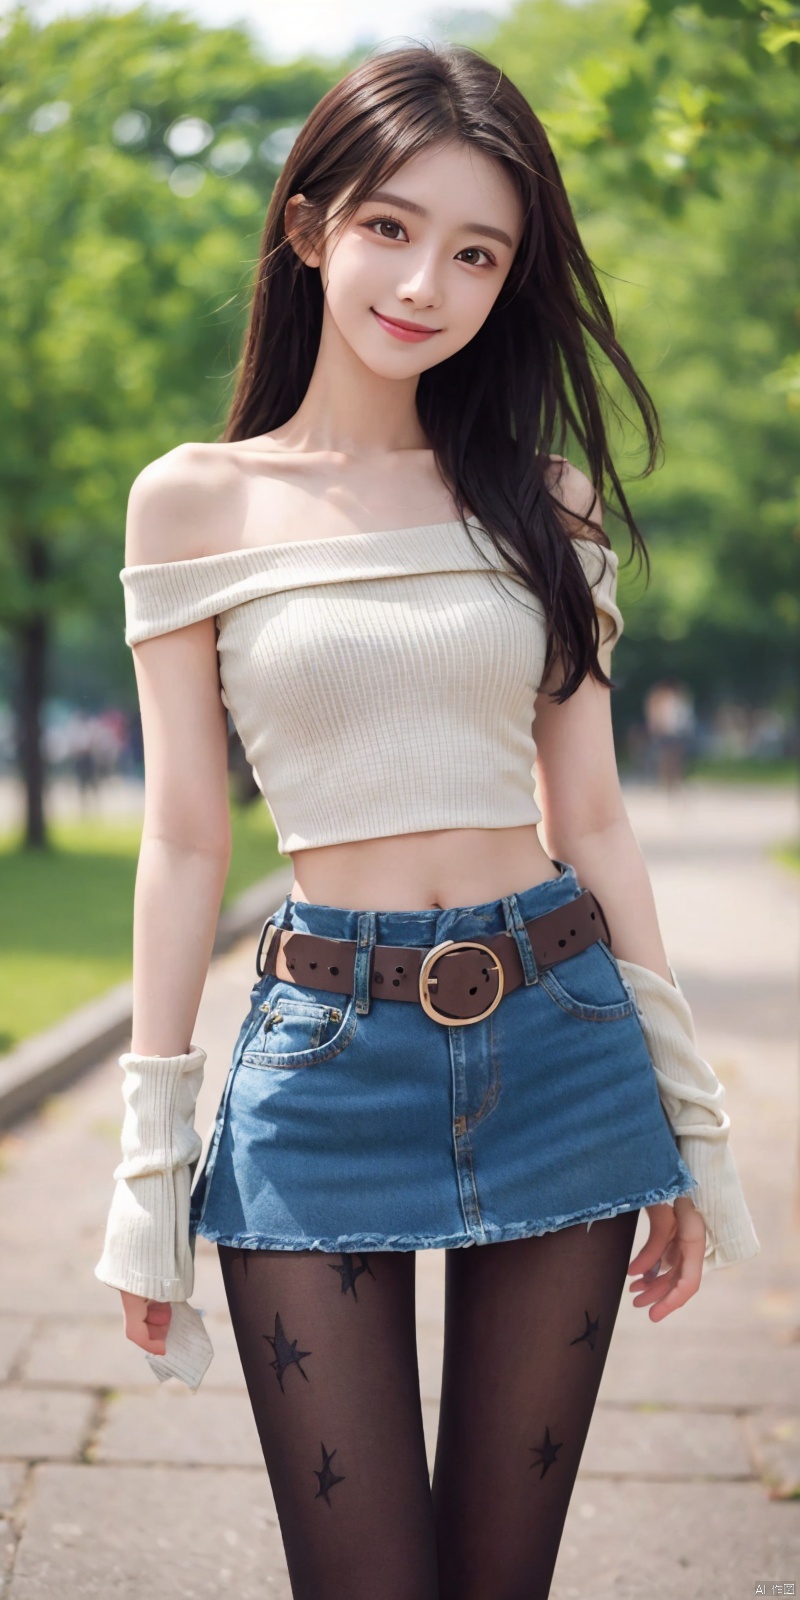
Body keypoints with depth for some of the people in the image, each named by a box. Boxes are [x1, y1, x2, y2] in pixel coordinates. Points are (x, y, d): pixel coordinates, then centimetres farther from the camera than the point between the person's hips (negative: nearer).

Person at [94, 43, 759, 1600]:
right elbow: (184, 843, 1)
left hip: (558, 1043, 2)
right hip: (325, 1057, -2)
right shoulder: (195, 499, 0)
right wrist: (149, 1168, 0)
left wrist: (690, 1118, 8)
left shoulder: (542, 504, 6)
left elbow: (591, 815, 8)